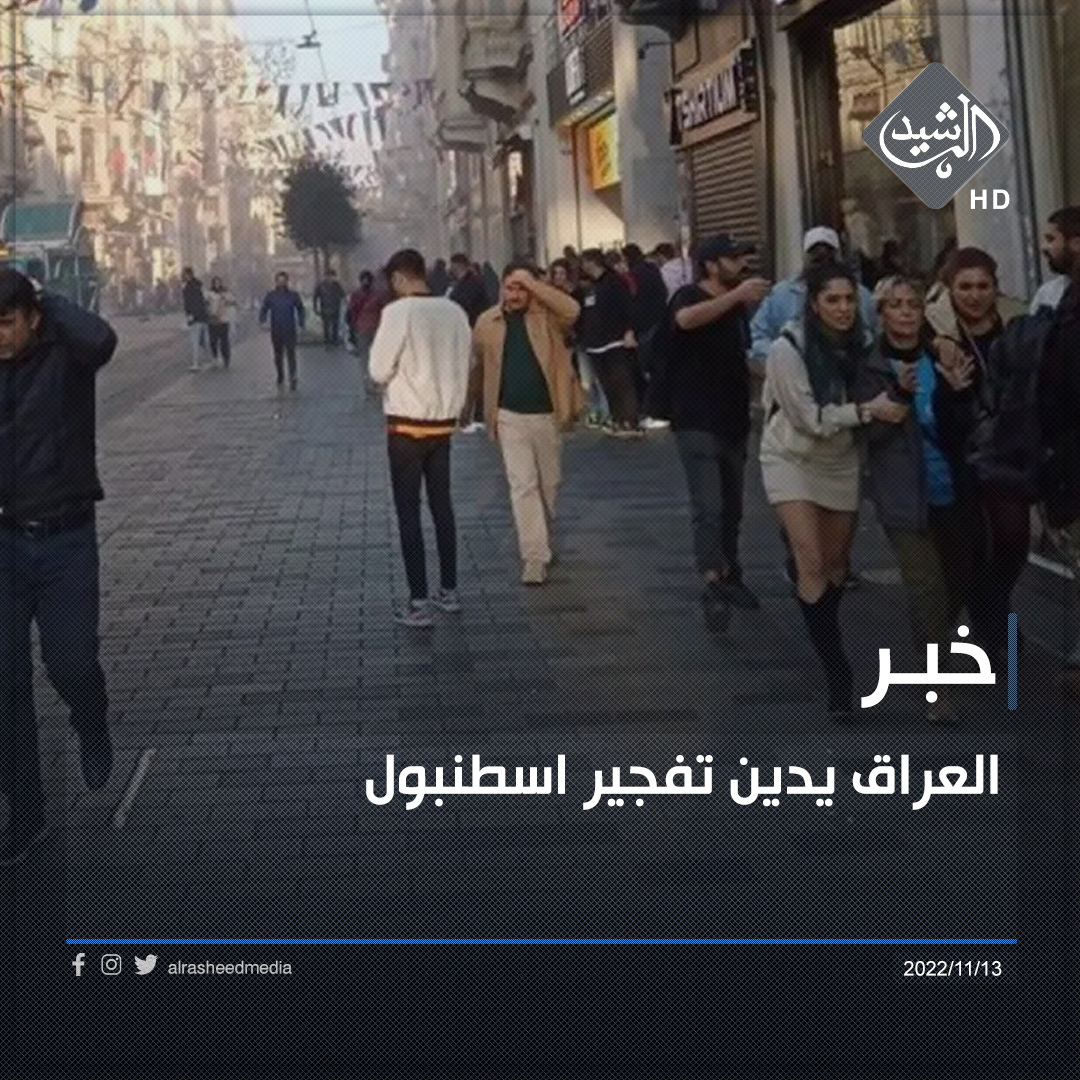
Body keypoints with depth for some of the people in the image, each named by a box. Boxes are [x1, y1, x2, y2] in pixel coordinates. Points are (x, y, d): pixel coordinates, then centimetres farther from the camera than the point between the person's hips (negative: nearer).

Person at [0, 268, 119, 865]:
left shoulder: (64, 356, -8)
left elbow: (100, 338, -31)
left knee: (72, 664, -2)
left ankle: (93, 732, 35)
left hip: (66, 539, -3)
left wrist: (49, 300, -17)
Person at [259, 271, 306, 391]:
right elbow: (264, 309, 2)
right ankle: (280, 378, 30)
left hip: (290, 331, -2)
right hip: (276, 331, 2)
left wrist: (301, 322, -9)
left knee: (291, 355, -6)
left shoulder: (293, 295, -3)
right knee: (278, 356, 14)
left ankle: (292, 379, -4)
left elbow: (300, 309, 6)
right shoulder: (270, 295, -1)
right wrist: (262, 320, -18)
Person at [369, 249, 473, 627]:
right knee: (442, 505, 17)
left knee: (408, 513, 1)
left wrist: (392, 381, 7)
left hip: (407, 424, -5)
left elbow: (379, 371, -12)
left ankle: (419, 603, 2)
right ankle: (449, 590, 24)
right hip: (444, 421, 5)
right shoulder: (454, 311, 0)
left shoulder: (398, 311, -16)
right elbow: (467, 364, 9)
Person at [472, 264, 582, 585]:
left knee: (549, 485, 15)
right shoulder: (487, 323, 1)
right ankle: (534, 557, -8)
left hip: (547, 415, 0)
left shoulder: (548, 317, -4)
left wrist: (533, 284, -22)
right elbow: (479, 367, 12)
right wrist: (488, 408, 13)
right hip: (510, 417, 0)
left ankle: (542, 542, 36)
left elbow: (572, 310, -25)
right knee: (523, 486, -7)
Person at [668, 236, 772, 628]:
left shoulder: (738, 306, 13)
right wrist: (737, 295, -41)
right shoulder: (689, 296, -9)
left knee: (731, 508, 16)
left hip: (733, 421, 7)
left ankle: (730, 576, 28)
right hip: (697, 423, -7)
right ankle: (711, 584, -24)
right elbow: (685, 320, -35)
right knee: (708, 507, -17)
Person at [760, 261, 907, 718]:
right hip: (792, 458, -4)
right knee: (811, 564, -15)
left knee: (836, 561, 15)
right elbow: (810, 418, -22)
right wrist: (866, 410, -29)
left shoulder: (861, 343, -9)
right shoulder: (787, 349, -22)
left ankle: (827, 636, 40)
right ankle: (837, 670, -10)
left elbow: (871, 401, 5)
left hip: (841, 460, 4)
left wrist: (896, 393, -16)